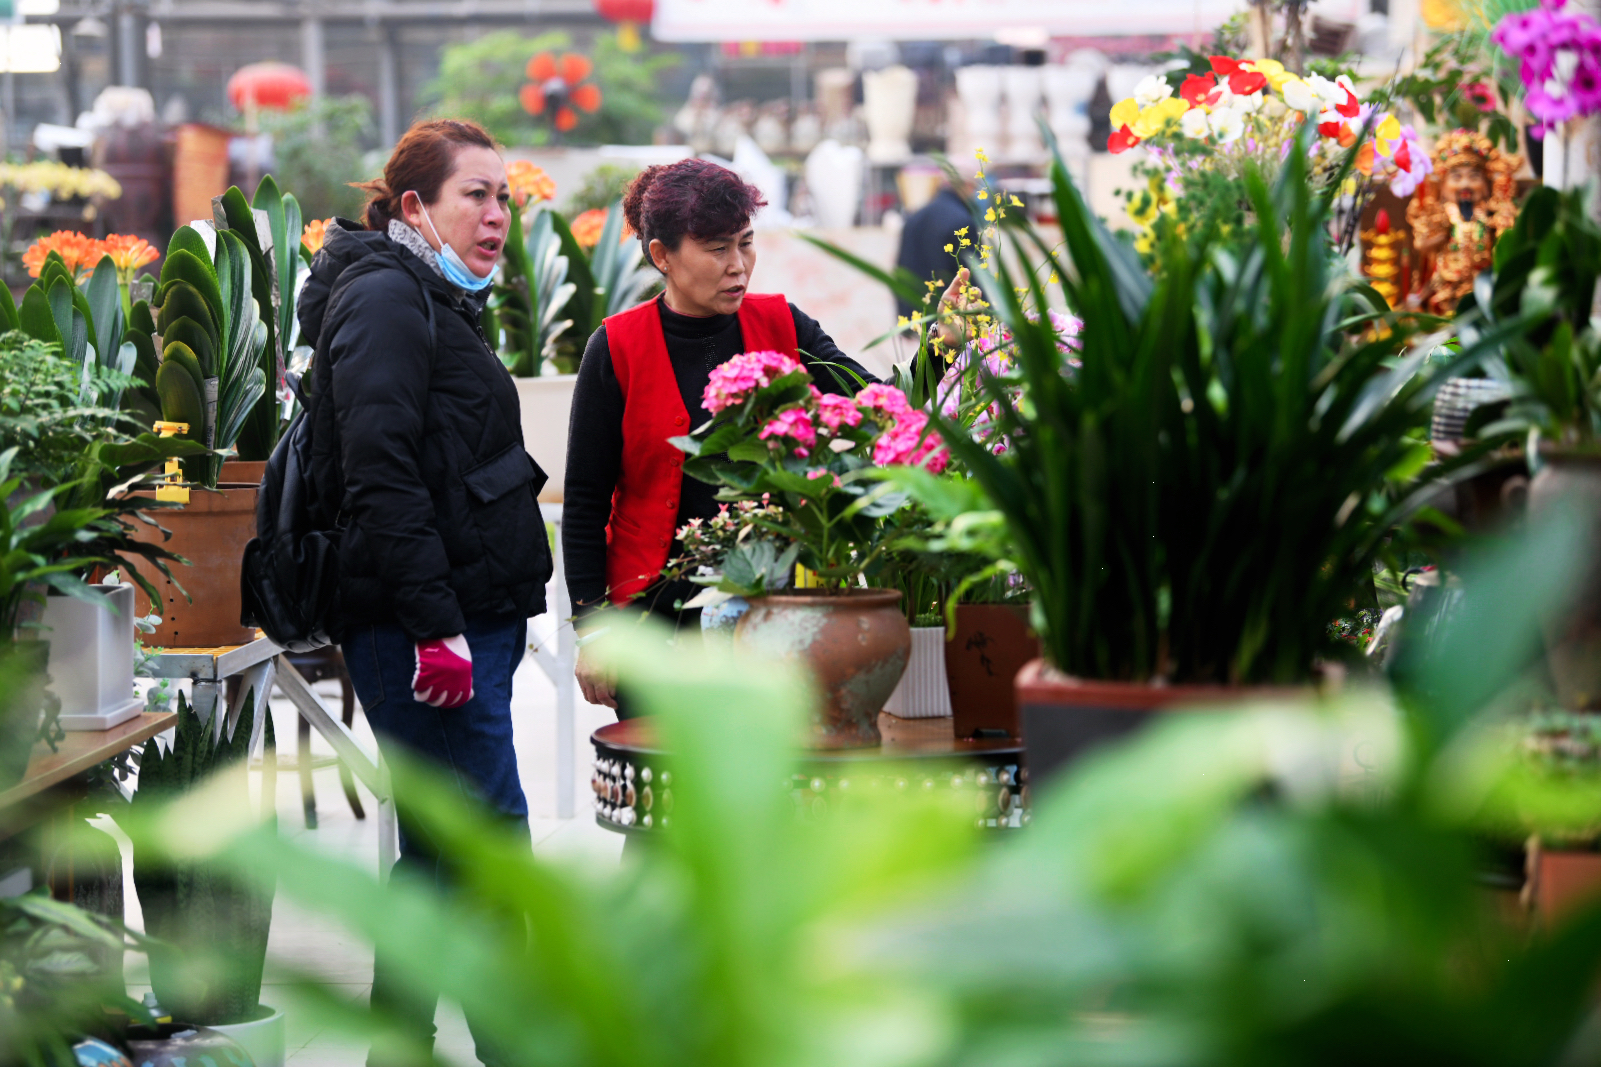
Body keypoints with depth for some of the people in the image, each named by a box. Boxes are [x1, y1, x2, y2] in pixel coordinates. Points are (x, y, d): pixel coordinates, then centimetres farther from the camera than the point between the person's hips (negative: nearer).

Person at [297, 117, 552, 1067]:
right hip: (423, 622, -10)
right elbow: (378, 473, -20)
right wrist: (434, 625, -24)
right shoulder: (385, 297, -10)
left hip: (465, 621, 10)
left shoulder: (438, 302, 21)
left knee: (439, 850, 12)